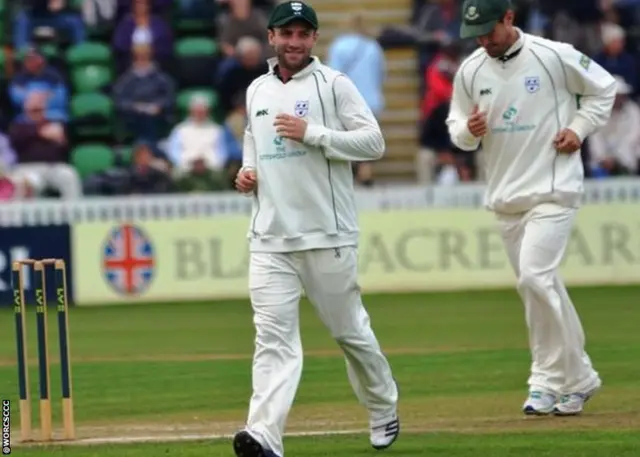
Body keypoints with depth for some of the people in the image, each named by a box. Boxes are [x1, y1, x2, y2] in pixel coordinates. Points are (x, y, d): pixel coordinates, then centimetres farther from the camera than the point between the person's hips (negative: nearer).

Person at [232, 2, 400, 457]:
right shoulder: (257, 91, 14)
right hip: (270, 238, 3)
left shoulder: (333, 84, -2)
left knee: (350, 329, 9)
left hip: (328, 235, -3)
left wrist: (313, 134, -17)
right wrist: (247, 171, 8)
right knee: (273, 335, -9)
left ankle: (384, 413, 32)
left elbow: (374, 142, -9)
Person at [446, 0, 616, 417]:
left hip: (553, 190, -5)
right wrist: (468, 129, -10)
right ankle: (578, 377, 20)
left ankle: (549, 381, -11)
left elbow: (604, 89, 6)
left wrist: (579, 129, -8)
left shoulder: (555, 57, -7)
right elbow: (457, 126, 13)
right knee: (539, 287, 9)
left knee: (535, 277, -19)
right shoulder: (470, 71, 4)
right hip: (505, 195, 5)